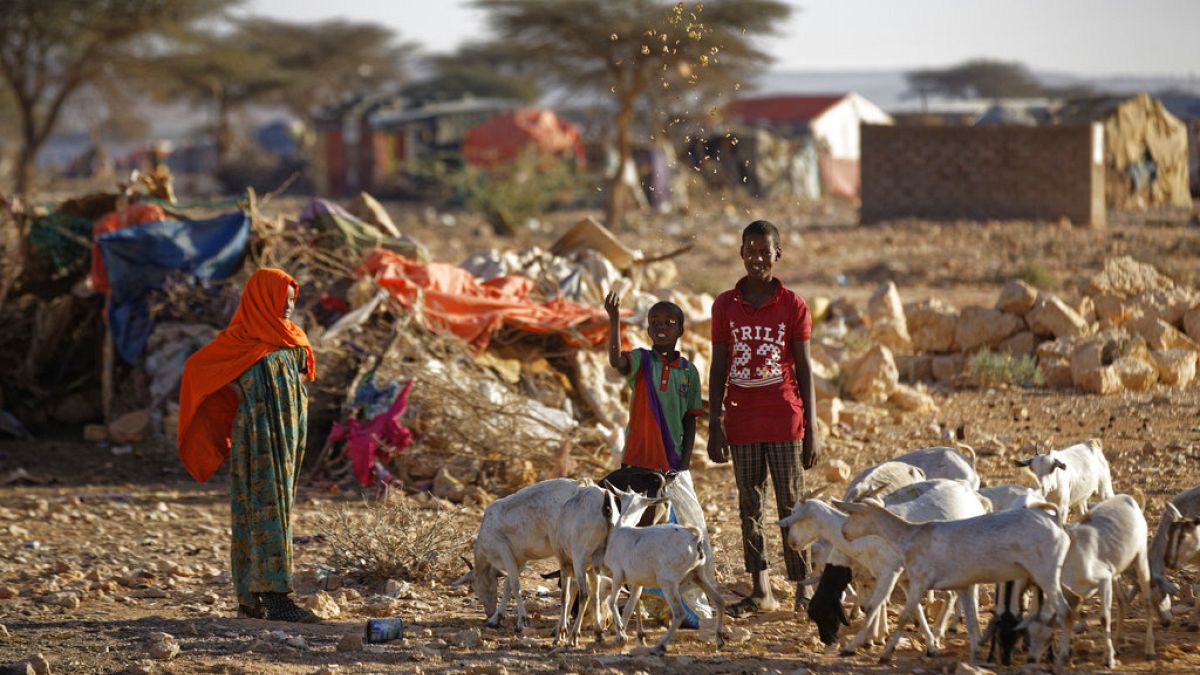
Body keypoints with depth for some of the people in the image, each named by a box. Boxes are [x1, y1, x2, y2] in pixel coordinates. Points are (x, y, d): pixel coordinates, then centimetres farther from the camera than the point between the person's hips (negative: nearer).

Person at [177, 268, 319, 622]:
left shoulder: (292, 342, 13)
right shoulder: (241, 343, -9)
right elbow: (195, 366, -2)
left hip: (286, 443, 8)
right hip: (259, 443, -8)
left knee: (275, 511, 8)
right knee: (267, 512, -11)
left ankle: (251, 599, 12)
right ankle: (275, 596, -15)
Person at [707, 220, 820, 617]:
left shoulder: (793, 306, 1)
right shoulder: (725, 306, 6)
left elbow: (804, 369, 2)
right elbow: (718, 368, 8)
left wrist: (811, 430, -2)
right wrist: (715, 425, 3)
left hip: (785, 421, -2)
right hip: (742, 422, 2)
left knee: (791, 505, -2)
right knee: (749, 506, 6)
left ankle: (803, 587, 1)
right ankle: (760, 591, 10)